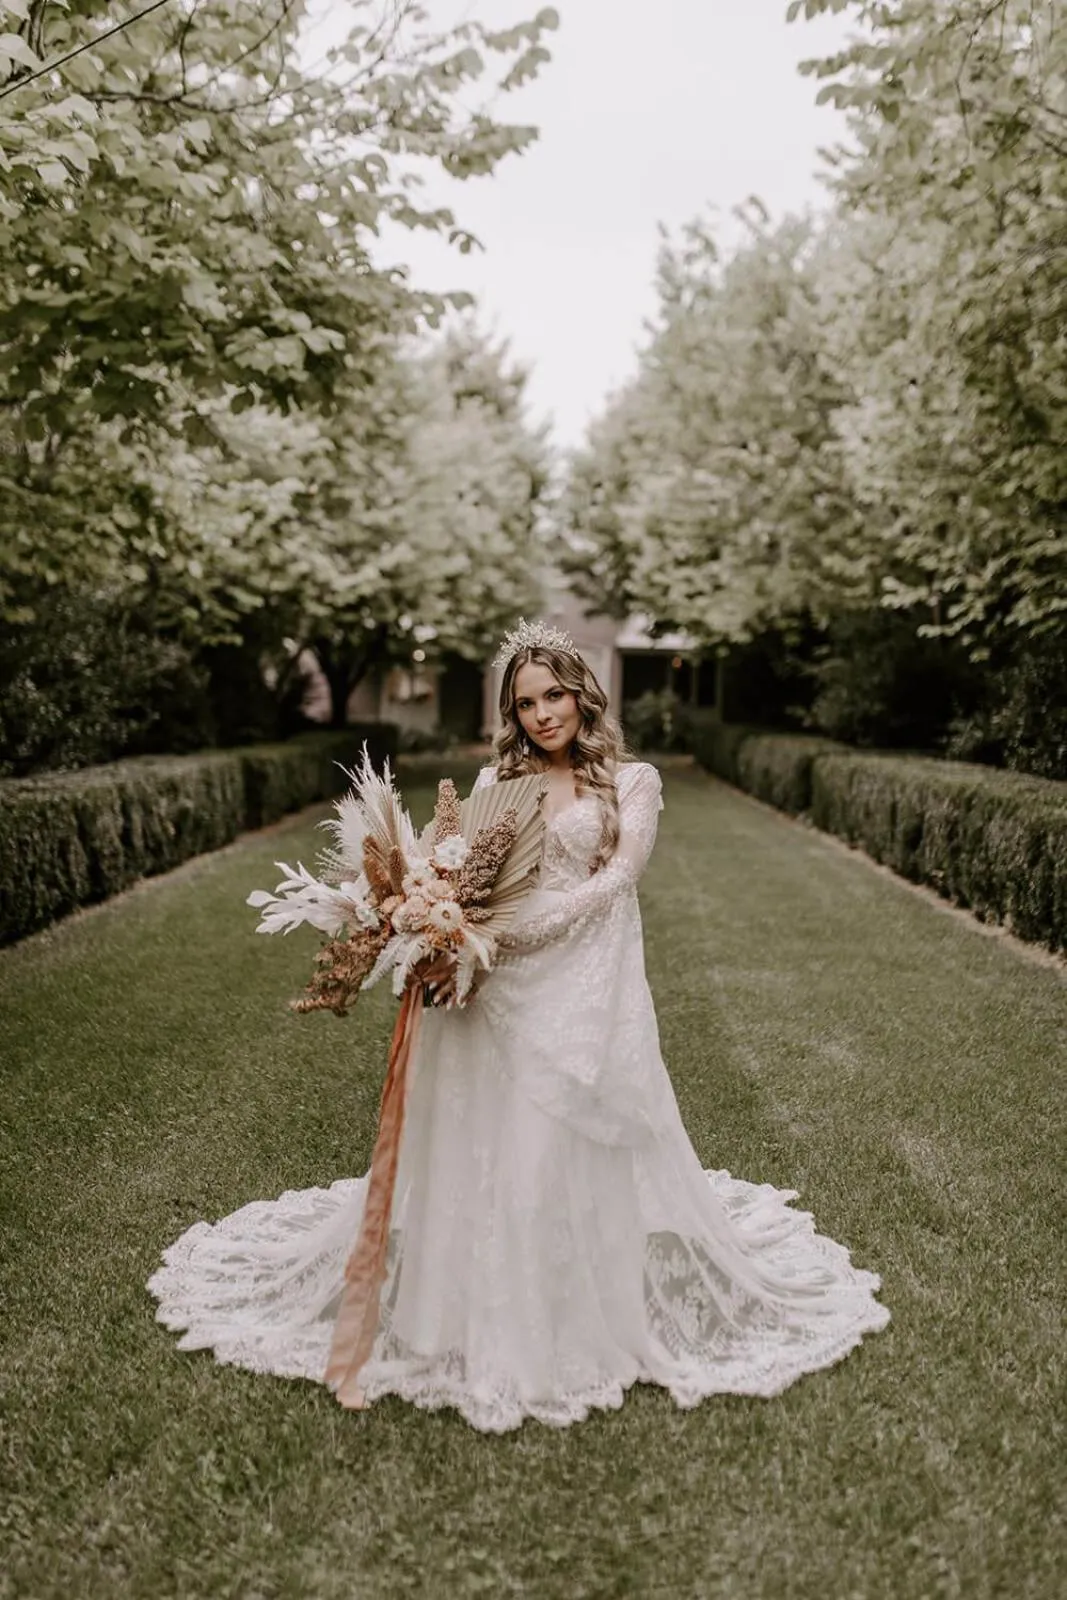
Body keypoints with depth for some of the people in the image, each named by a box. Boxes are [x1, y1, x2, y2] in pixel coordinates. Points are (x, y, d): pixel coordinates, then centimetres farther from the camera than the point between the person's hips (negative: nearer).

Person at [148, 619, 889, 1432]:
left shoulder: (632, 781, 2)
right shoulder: (497, 780, 12)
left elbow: (614, 882, -9)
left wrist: (511, 932, -19)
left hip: (587, 988, -3)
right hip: (494, 991, 3)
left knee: (582, 1146, 2)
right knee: (478, 1147, 7)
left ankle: (596, 1312, 23)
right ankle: (485, 1314, 26)